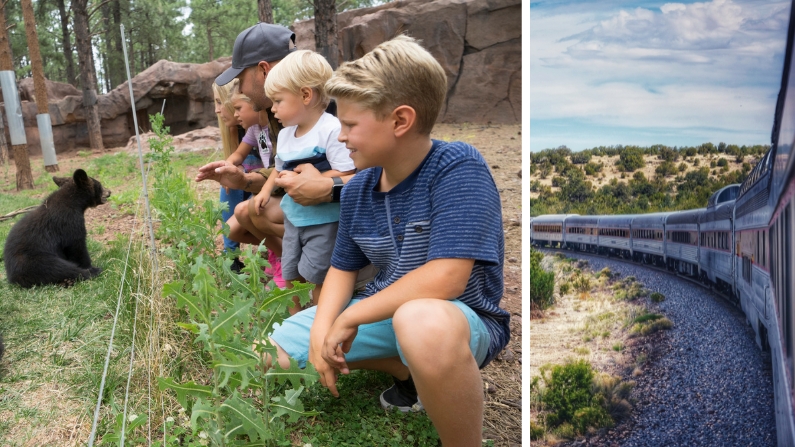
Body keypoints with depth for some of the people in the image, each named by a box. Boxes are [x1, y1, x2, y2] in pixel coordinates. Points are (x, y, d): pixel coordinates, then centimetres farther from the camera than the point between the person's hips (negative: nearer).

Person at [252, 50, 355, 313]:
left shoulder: (332, 129, -20)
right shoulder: (285, 135, 7)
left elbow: (346, 175, -25)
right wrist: (266, 190, 6)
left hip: (324, 220, -8)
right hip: (294, 218, 8)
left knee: (314, 276, -3)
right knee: (290, 276, 15)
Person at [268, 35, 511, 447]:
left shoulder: (458, 167, -22)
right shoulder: (357, 189, -1)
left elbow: (445, 278, -30)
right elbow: (343, 269, 9)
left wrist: (351, 317, -21)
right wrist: (323, 328, -10)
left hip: (462, 319, -8)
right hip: (386, 312, 8)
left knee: (422, 322, -43)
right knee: (277, 348, 7)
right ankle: (415, 374, 10)